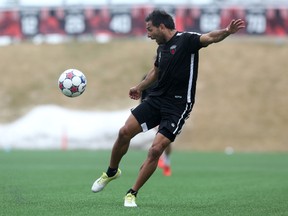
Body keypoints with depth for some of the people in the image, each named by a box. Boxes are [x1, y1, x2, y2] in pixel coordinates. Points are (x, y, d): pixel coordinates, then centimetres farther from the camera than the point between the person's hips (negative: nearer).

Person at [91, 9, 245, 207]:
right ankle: (112, 172, 26)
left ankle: (132, 194, 1)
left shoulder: (186, 40, -12)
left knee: (156, 150, -13)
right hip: (156, 99, 7)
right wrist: (140, 87, 41)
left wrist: (227, 32, -50)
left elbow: (209, 38, -31)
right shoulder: (162, 48, 10)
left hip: (178, 106, -7)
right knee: (125, 132, 0)